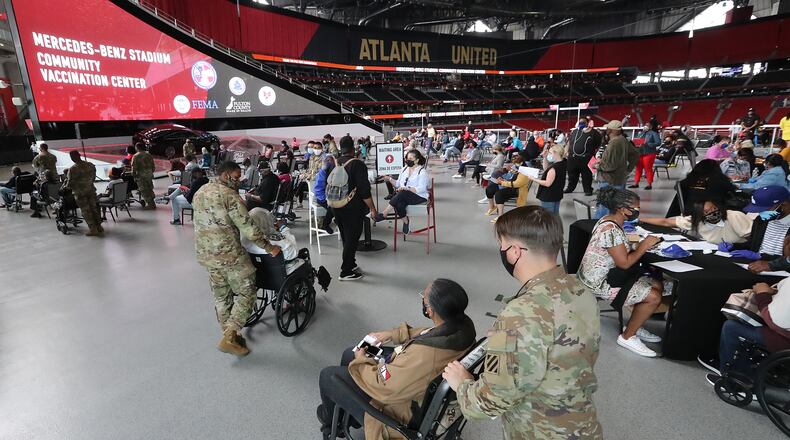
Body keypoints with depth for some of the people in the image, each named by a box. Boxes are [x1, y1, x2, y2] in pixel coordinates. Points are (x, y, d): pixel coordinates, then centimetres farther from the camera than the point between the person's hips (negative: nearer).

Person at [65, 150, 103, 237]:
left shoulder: (72, 169, -15)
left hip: (80, 192, -5)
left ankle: (93, 230, 7)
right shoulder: (90, 165, 0)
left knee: (86, 211, 4)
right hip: (91, 190, 5)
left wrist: (65, 186, 11)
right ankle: (99, 228, 17)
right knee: (94, 209, 13)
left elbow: (70, 183, -9)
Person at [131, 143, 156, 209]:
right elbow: (153, 165, 11)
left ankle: (150, 204, 0)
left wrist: (134, 176, -1)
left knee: (144, 190, 1)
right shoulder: (149, 154, 6)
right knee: (150, 189, 14)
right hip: (149, 174, 6)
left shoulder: (136, 156, -8)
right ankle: (152, 204, 18)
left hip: (141, 175, -5)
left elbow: (134, 167, -10)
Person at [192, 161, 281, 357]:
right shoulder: (229, 195, -16)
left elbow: (202, 222, 18)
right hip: (229, 254, -8)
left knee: (221, 297, 18)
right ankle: (229, 338, 1)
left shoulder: (199, 193, 10)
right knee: (246, 293, 3)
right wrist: (269, 247, -10)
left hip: (205, 254, 9)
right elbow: (247, 227, -18)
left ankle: (229, 334, 29)